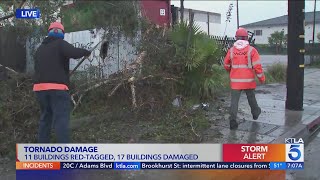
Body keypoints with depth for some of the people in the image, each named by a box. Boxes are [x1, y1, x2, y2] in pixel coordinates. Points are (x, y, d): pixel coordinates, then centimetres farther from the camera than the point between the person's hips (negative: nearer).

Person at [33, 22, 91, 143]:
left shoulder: (40, 48, 21)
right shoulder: (60, 43, -1)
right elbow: (74, 53, -20)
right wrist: (86, 52, 0)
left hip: (39, 87, 7)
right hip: (57, 88, -7)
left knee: (45, 118, 17)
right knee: (61, 120, -8)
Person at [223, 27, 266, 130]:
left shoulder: (231, 50, -1)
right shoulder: (251, 50, -7)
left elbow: (226, 65, 9)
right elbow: (257, 66, -10)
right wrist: (262, 78, 2)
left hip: (235, 81, 0)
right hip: (249, 81, 0)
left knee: (234, 101, 1)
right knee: (251, 98, 21)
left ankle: (233, 121, -8)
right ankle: (255, 113, 44)